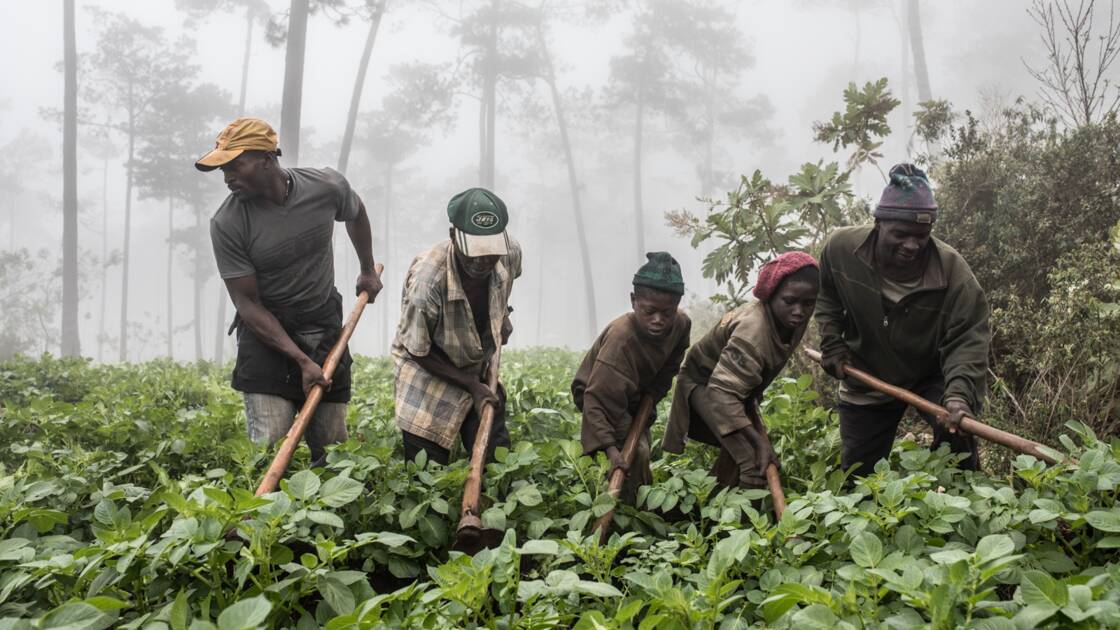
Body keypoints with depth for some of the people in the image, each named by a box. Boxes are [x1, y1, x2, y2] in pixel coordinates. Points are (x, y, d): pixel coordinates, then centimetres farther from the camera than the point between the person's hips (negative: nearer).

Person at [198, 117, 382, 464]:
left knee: (333, 448, 5)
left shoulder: (327, 186, -11)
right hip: (265, 332, -3)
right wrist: (301, 360, -22)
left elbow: (356, 214, 15)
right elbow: (247, 303, -14)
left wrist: (368, 271, 25)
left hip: (325, 326, 3)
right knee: (269, 450, -12)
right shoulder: (227, 224, -18)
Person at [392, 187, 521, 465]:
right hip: (429, 371, -5)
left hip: (480, 371, 5)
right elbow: (419, 353, -19)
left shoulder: (510, 253, -19)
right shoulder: (426, 280, -35)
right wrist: (472, 386, -18)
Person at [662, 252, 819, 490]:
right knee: (756, 462, -24)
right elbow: (722, 391, -47)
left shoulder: (793, 320, -15)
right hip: (705, 384, -9)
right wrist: (758, 440, -50)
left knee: (740, 450, 18)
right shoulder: (753, 330, -41)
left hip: (738, 384, 9)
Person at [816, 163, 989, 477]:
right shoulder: (841, 247, -20)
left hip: (931, 378, -2)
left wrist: (959, 393, -44)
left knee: (956, 430, -29)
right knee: (856, 475, 9)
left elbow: (967, 342, -28)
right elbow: (826, 295, 3)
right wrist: (832, 342, -6)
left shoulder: (953, 271, -27)